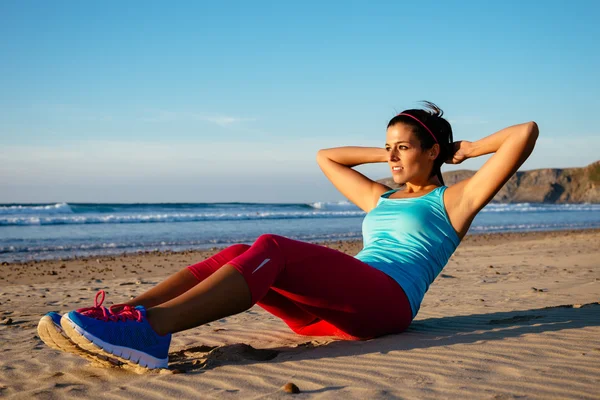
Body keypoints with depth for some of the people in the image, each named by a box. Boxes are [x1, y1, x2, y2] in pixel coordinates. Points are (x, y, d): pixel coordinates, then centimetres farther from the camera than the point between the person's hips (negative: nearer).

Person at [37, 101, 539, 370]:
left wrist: (465, 149, 19)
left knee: (272, 250, -30)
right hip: (331, 312, 7)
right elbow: (325, 156, 43)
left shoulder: (453, 199, 14)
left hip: (387, 299, -7)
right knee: (238, 255, -17)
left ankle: (150, 330, -50)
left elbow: (526, 133, 8)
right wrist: (388, 154, 38)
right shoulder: (380, 197, 32)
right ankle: (122, 316, -34)